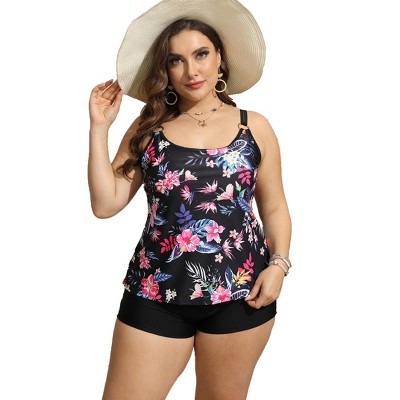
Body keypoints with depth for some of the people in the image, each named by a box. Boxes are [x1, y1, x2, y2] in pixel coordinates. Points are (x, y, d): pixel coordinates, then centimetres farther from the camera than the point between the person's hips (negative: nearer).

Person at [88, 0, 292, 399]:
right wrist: (99, 127, -3)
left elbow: (274, 208, 8)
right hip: (156, 293, 0)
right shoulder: (147, 129, 5)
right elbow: (106, 203, -1)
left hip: (240, 293, 0)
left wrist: (278, 263, -6)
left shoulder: (255, 127, 4)